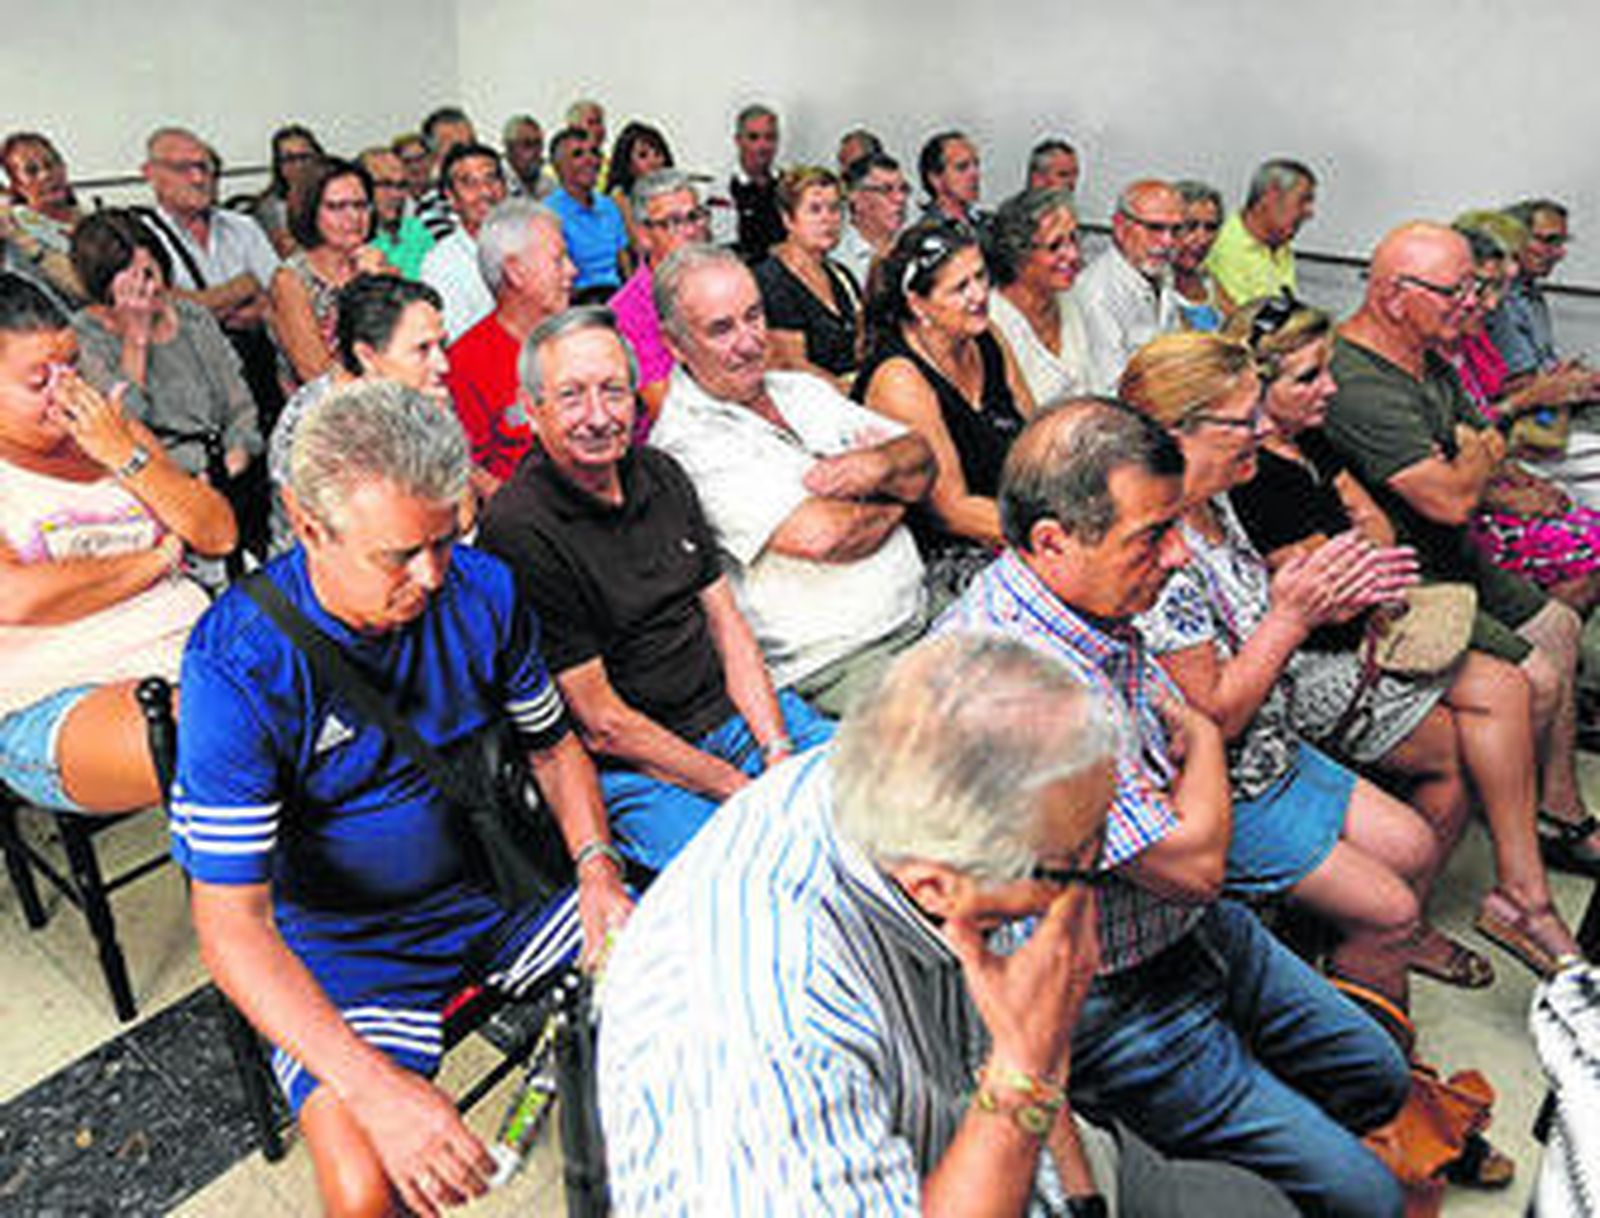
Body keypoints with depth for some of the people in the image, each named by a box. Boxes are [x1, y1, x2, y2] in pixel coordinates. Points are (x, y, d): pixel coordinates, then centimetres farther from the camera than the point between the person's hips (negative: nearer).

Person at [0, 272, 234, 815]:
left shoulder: (114, 430, 18)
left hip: (192, 650, 6)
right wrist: (155, 557, -4)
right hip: (54, 704, -6)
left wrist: (127, 455, -3)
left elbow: (220, 536, 10)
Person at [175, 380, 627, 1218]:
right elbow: (230, 924, -22)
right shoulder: (238, 668, -23)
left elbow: (553, 744, 6)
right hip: (346, 946, -4)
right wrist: (374, 1087, -34)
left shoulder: (480, 589, -10)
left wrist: (596, 866, -12)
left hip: (497, 889, 4)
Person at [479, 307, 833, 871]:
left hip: (740, 712, 7)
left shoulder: (660, 474, 7)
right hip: (634, 771, -7)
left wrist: (780, 756, -3)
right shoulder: (517, 530, -16)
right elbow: (603, 726, -15)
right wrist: (744, 792, -14)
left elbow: (726, 624, 10)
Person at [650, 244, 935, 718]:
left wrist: (879, 464, -11)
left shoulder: (803, 390, 14)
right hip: (837, 661, -7)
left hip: (925, 613, 8)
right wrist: (896, 501, -2)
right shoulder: (687, 441, -12)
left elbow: (922, 460, 13)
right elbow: (817, 536, -22)